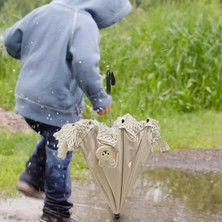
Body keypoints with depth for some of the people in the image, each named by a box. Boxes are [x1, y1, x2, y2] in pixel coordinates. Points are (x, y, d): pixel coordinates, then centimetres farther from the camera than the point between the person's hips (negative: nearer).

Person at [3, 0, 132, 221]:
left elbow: (11, 39, 11)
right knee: (59, 155, 7)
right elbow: (85, 65, -28)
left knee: (51, 141, 30)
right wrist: (100, 98, -16)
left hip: (27, 97, 7)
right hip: (56, 104, -7)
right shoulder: (86, 25, -14)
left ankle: (31, 178, 19)